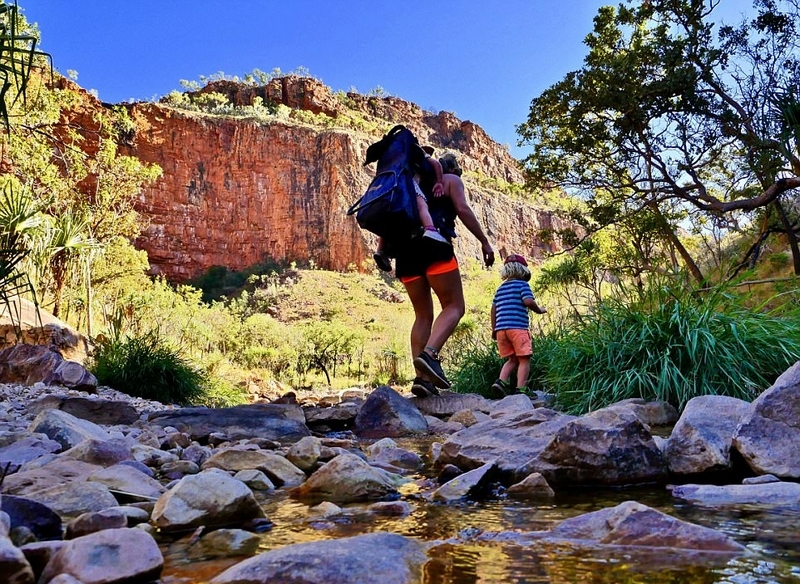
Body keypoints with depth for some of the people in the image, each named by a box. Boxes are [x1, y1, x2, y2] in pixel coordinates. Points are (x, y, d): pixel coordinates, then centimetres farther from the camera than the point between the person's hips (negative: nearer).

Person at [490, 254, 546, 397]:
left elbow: (493, 309, 18)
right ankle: (520, 390, -11)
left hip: (501, 328, 7)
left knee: (512, 359, 15)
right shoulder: (522, 284, 1)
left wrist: (494, 329, 23)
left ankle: (501, 381, -4)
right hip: (517, 327, -6)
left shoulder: (500, 288, 19)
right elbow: (528, 301, -14)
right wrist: (539, 310, 5)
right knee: (524, 359, -2)